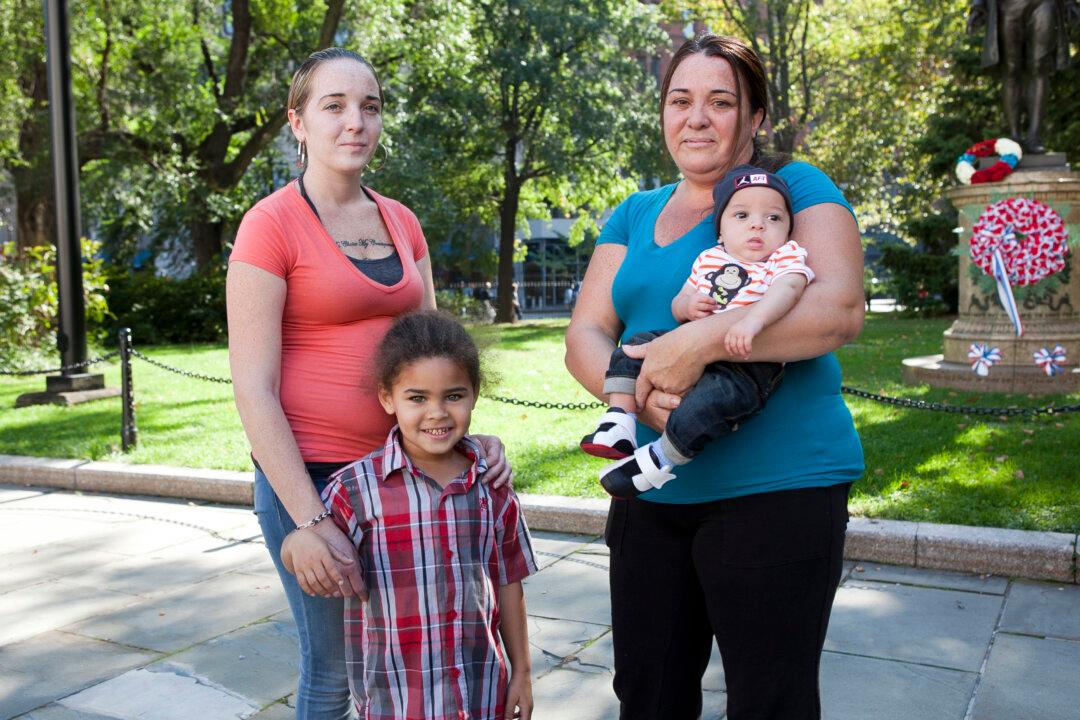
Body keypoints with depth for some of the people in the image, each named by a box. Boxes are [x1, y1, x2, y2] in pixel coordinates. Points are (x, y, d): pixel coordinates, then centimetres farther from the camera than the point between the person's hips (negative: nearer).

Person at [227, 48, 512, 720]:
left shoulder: (402, 222, 9)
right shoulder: (272, 224, -9)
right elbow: (253, 390, -13)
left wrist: (471, 432, -5)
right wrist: (309, 522, -17)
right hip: (310, 475, -5)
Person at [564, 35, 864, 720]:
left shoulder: (796, 188, -1)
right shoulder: (634, 215, 14)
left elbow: (840, 309, -17)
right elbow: (585, 335, 4)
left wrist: (700, 340, -25)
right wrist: (634, 391, -17)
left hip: (777, 486, -5)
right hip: (653, 489, 6)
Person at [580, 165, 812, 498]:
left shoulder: (787, 256, -1)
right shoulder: (708, 259, 16)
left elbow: (788, 288, -23)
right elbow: (678, 302, 20)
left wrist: (753, 319, -43)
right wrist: (687, 304, -7)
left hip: (748, 363, -7)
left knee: (709, 398, -36)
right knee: (635, 346, 0)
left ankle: (658, 460, -24)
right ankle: (620, 421, -7)